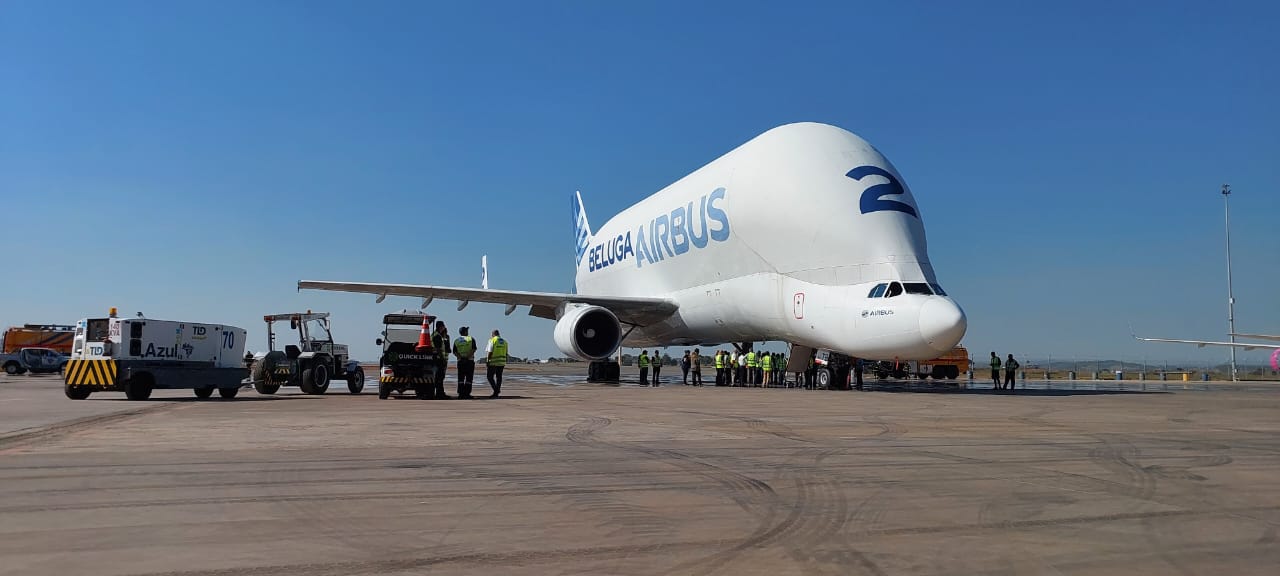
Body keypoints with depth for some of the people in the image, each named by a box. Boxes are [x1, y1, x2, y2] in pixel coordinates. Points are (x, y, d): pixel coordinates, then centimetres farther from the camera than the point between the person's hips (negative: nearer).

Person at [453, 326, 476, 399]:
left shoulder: (456, 341, 12)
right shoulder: (471, 339, 3)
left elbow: (454, 352, 0)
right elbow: (473, 349, -11)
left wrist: (461, 357, -6)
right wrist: (468, 357, -13)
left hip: (460, 361, 3)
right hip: (470, 360, -3)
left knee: (460, 379, 6)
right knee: (468, 379, 0)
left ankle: (461, 394, 2)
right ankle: (467, 394, -4)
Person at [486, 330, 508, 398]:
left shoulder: (492, 340, -9)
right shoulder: (504, 341, 10)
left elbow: (490, 352, -16)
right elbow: (506, 354, 11)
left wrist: (487, 361, -13)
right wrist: (504, 362, 17)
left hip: (493, 362, -6)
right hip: (501, 362, 6)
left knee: (490, 376, 2)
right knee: (498, 377, 8)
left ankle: (496, 389, -13)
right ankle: (496, 393, 8)